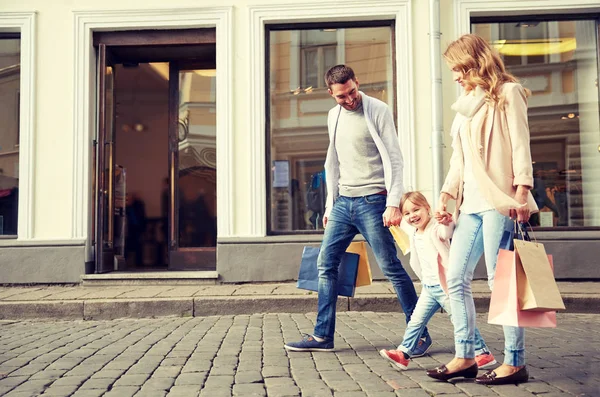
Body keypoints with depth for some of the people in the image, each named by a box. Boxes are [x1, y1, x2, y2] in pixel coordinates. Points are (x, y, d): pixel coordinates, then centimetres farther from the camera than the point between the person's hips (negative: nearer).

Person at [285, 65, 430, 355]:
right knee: (326, 264, 4)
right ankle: (323, 336, 13)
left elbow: (393, 159, -10)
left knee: (391, 267, -5)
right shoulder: (334, 116, 14)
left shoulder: (378, 111, -5)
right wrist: (330, 205, 17)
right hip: (342, 202, 7)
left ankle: (420, 334, 8)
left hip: (372, 200, -6)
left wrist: (393, 203, -19)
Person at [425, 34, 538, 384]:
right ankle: (465, 357, 13)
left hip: (497, 200, -8)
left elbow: (520, 143, -7)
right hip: (471, 202, 8)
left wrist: (522, 189, -18)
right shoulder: (467, 105, 22)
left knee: (500, 280, -7)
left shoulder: (507, 92, 2)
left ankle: (515, 362, 3)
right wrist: (445, 196, 13)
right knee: (456, 279, 5)